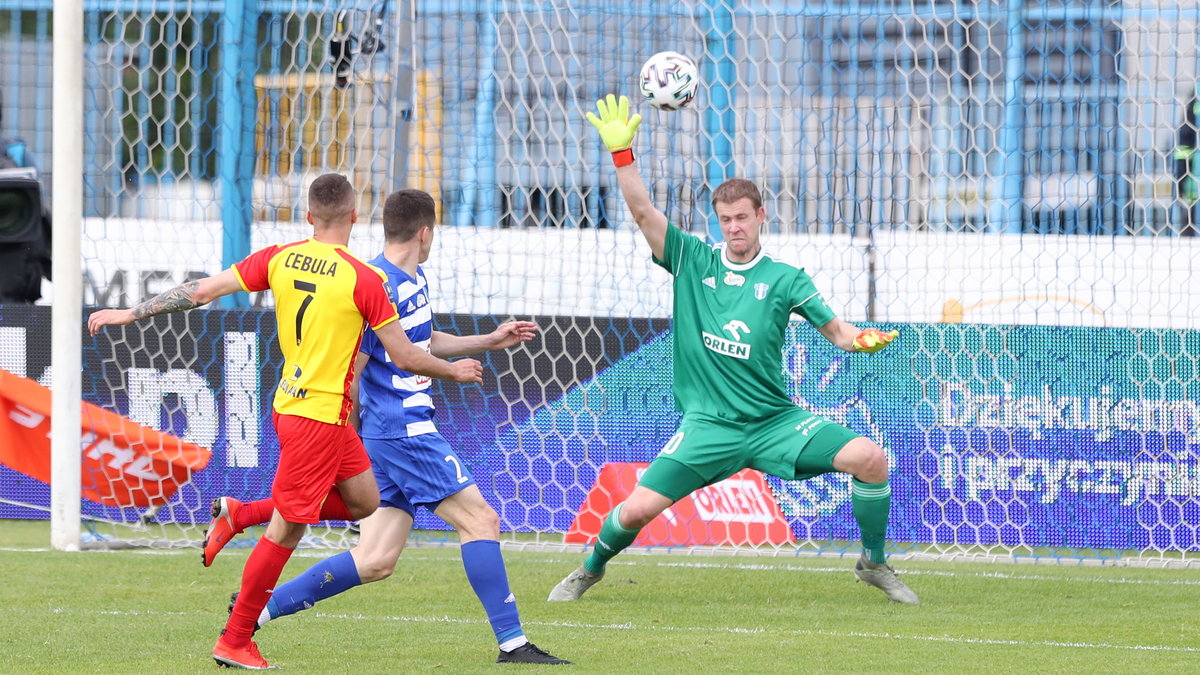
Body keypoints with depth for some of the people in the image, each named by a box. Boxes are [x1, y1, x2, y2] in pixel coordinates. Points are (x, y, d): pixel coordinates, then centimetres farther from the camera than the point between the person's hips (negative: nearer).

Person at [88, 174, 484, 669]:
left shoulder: (279, 259, 2)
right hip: (320, 416, -8)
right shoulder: (363, 280, -14)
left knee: (363, 503, 19)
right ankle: (235, 642, 4)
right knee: (286, 531, -1)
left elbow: (201, 291, 2)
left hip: (289, 402, 8)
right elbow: (405, 358, -9)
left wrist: (131, 313, 10)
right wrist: (455, 371, 9)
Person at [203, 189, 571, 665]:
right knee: (479, 519, -8)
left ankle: (260, 607, 7)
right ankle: (512, 644, -6)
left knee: (375, 561, 6)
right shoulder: (380, 287, -16)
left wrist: (491, 341, 27)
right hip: (404, 430, -10)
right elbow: (347, 371, -16)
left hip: (394, 436, 10)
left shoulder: (413, 281, 15)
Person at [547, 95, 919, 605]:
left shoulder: (783, 279, 3)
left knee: (869, 458, -18)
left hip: (775, 421, 0)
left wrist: (863, 340, -23)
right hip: (709, 425, 0)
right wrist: (620, 151, -13)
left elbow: (836, 330, -1)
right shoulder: (693, 261, 5)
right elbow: (643, 212, -3)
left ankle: (874, 564, 3)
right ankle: (590, 570, 20)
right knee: (636, 509, -13)